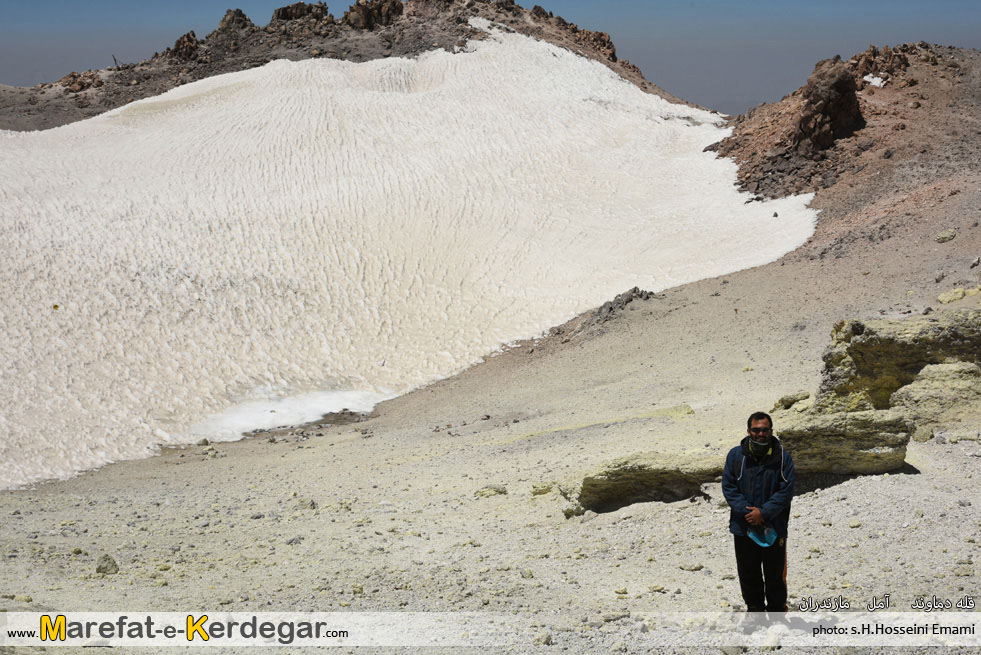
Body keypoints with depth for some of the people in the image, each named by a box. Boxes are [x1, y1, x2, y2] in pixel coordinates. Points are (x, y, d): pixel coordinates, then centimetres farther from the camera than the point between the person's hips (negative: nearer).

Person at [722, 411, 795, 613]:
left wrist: (763, 513, -17)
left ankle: (777, 609, 27)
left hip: (774, 528, -1)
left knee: (775, 573, 10)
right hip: (744, 528, 2)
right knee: (748, 573, 13)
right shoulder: (735, 455, -2)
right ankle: (754, 608, 31)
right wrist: (746, 511, -15)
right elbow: (728, 487, -3)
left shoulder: (783, 457, -6)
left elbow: (786, 491, -8)